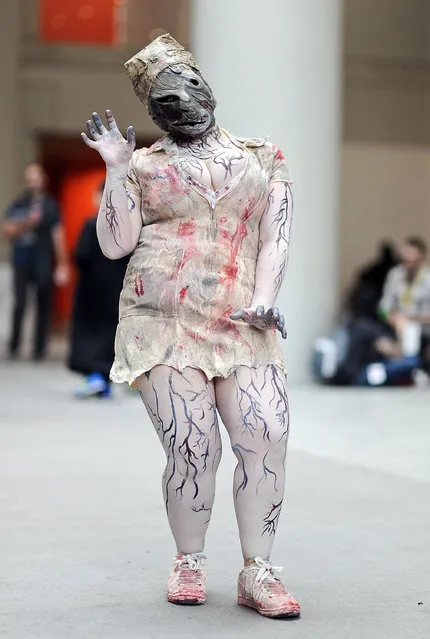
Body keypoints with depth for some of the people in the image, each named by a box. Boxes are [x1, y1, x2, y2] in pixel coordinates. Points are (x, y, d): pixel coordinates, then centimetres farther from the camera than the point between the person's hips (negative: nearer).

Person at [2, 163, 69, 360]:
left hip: (44, 263, 0)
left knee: (44, 305, 2)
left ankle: (39, 349, 7)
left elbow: (58, 236, 3)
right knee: (20, 303, -8)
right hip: (22, 263, 0)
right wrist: (27, 223, -16)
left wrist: (62, 265, 0)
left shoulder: (50, 205, 3)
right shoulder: (17, 205, 5)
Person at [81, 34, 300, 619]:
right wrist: (116, 167, 0)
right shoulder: (144, 166, 14)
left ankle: (257, 572, -3)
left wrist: (263, 302, -6)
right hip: (164, 325, -1)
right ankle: (189, 564, 11)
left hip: (242, 329, 1)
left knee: (266, 438, -15)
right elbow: (116, 244, 4)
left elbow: (276, 237, 9)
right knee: (193, 448, -11)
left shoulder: (263, 159, 17)